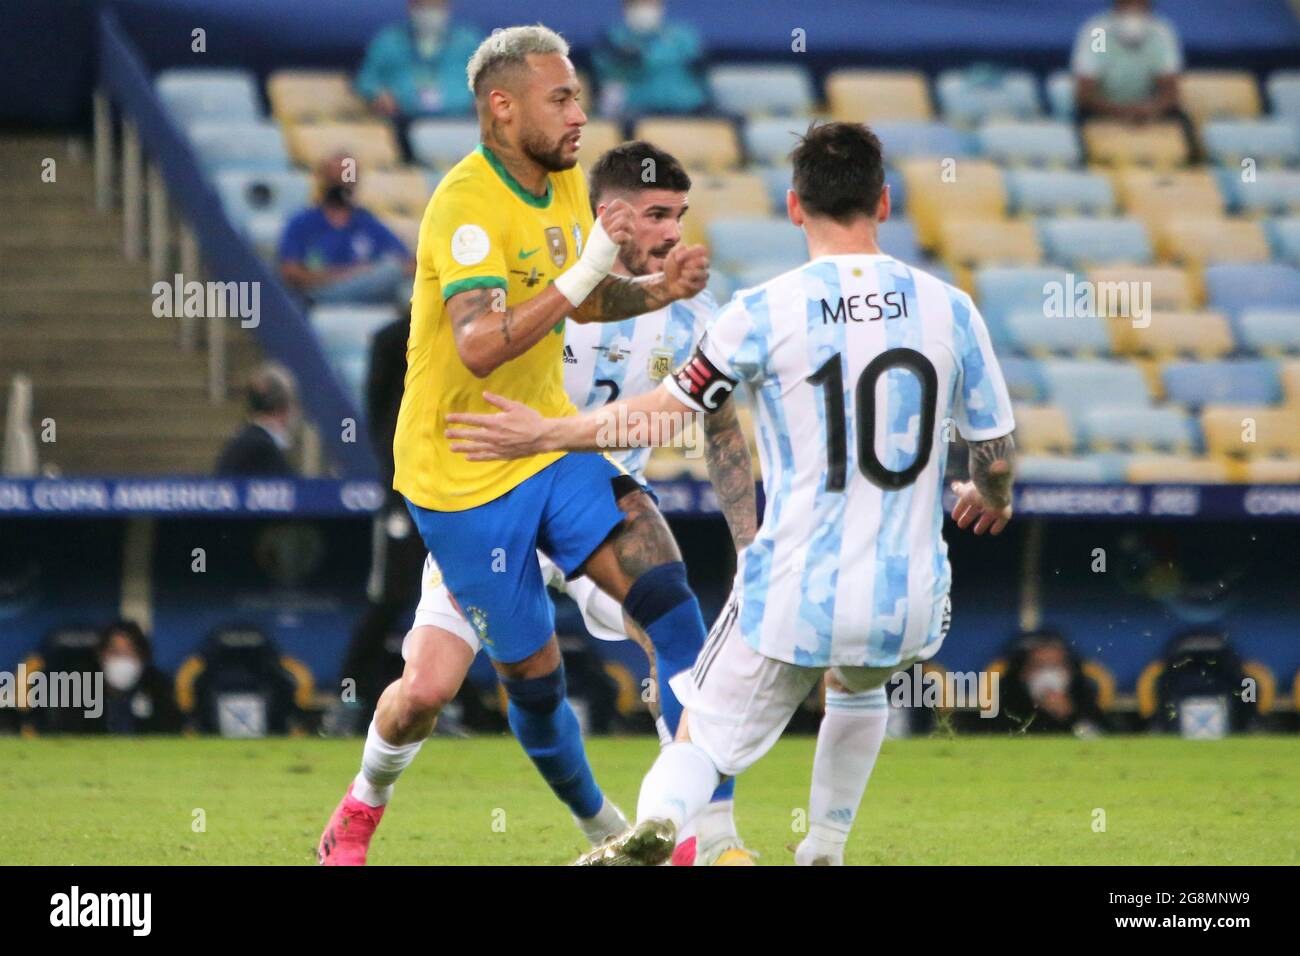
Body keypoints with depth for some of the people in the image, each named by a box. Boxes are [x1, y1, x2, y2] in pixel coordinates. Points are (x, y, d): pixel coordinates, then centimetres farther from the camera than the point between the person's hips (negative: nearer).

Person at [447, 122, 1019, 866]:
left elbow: (661, 412, -2)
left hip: (793, 598, -3)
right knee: (858, 688, 36)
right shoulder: (950, 309, -1)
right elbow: (997, 451, 7)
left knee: (702, 740, 8)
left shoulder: (764, 313, -9)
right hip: (910, 601, 3)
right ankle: (825, 851, 33)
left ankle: (655, 824, -24)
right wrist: (992, 497, 32)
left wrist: (545, 433, 12)